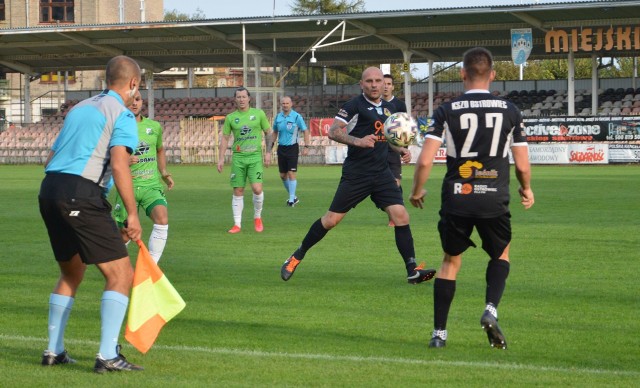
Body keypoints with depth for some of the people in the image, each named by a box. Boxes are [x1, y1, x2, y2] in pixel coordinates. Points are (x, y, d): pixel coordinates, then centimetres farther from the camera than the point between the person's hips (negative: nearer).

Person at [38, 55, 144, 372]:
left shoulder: (80, 108, 23)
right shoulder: (122, 115, -1)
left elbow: (51, 158, 24)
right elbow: (119, 166, -14)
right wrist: (132, 214, -12)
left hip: (49, 187, 8)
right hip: (81, 194, -8)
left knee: (71, 273, 24)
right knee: (120, 274, -4)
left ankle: (54, 351, 25)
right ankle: (108, 355, -14)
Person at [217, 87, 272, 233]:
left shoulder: (259, 114, 3)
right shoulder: (230, 117, 6)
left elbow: (268, 133, 10)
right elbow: (225, 138, 10)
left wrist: (268, 152, 2)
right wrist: (221, 158, 3)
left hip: (255, 156, -2)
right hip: (238, 157, 2)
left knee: (257, 188, -14)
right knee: (238, 191, 1)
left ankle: (257, 217, 10)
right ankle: (237, 224, 7)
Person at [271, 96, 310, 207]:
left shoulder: (296, 116, -7)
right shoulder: (278, 117, 7)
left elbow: (305, 131, -5)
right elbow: (275, 132, 20)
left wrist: (306, 145, -12)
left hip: (292, 148, -5)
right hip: (281, 148, 5)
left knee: (291, 173, -10)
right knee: (283, 175, 7)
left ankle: (292, 199, -5)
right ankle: (293, 196, 22)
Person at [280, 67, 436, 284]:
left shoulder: (388, 108, 13)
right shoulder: (355, 105, -7)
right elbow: (333, 132, -15)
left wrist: (402, 150, 10)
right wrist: (357, 141, -29)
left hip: (382, 173, 5)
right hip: (356, 174, -5)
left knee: (401, 216, -9)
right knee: (332, 219, -2)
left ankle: (412, 270, -5)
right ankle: (297, 257, 16)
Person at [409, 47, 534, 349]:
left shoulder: (447, 111, -3)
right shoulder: (510, 111, -1)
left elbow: (425, 160, -8)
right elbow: (522, 166, 1)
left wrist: (417, 191, 10)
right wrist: (526, 189, 23)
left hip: (456, 200, 0)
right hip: (494, 201, 0)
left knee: (450, 262, 17)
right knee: (501, 254, 24)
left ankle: (439, 333, 14)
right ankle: (491, 310, 0)